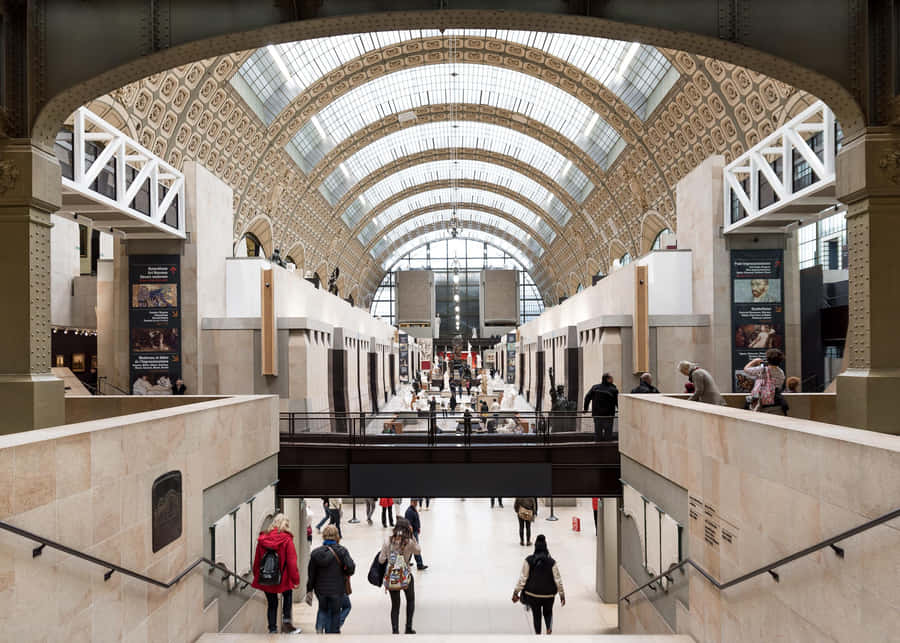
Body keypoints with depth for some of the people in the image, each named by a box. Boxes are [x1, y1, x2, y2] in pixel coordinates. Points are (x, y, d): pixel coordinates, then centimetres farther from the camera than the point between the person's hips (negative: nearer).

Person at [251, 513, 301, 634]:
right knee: (288, 595, 24)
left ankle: (272, 629, 17)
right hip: (283, 579, -3)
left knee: (271, 603, 17)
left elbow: (257, 560, 5)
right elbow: (291, 561, -12)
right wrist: (295, 578, -4)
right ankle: (286, 621, 11)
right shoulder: (287, 539, -14)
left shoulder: (262, 538, -2)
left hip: (265, 580, 3)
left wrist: (256, 575, 16)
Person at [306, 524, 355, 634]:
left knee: (323, 609, 26)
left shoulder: (316, 552, -1)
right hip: (337, 589, -3)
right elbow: (350, 567, -19)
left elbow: (311, 574, 2)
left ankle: (319, 626, 3)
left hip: (320, 589, 4)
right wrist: (346, 573, 3)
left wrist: (309, 591, 9)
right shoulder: (341, 551, -10)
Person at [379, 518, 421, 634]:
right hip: (405, 577, -1)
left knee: (395, 605, 15)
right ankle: (408, 628, 24)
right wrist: (412, 536, 3)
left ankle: (395, 630, 8)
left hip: (391, 577, 1)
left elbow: (381, 560, -2)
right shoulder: (409, 542, -12)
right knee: (410, 600, 24)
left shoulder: (388, 541, -6)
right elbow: (418, 551, 9)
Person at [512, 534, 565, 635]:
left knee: (536, 615, 18)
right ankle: (549, 628, -1)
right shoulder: (551, 562, -11)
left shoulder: (529, 561, -12)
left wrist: (516, 592, -3)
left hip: (533, 594, 0)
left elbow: (523, 578, -10)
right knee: (548, 612, 24)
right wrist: (562, 595, 5)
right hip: (549, 594, 0)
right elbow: (558, 580, -6)